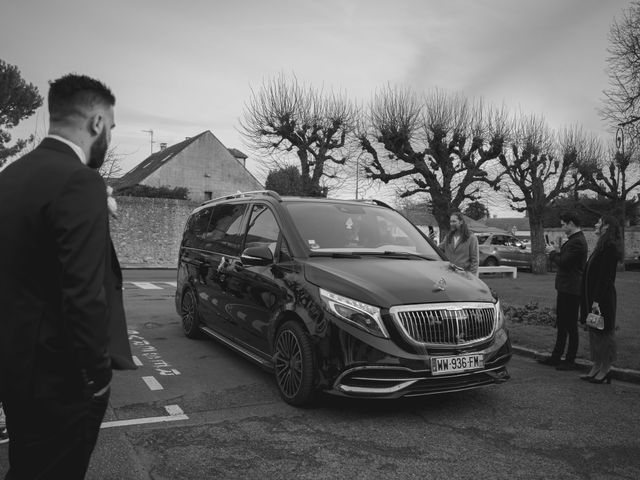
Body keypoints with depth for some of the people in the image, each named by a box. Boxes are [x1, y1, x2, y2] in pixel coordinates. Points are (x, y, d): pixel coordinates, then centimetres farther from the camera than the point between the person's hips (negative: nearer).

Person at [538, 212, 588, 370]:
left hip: (571, 290, -11)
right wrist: (558, 252, -1)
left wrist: (554, 254, -5)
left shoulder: (577, 242, -18)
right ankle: (556, 357, 26)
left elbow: (563, 262, -22)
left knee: (571, 326, 0)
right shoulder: (574, 240, 16)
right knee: (561, 324, 16)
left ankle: (570, 361, 9)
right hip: (565, 288, 11)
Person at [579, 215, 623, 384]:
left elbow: (605, 276, -20)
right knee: (594, 332, 13)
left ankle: (605, 370, 9)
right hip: (593, 296, 9)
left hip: (602, 298, -9)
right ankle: (597, 367, 21)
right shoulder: (602, 245, 13)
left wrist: (597, 300, -22)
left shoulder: (609, 246, -16)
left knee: (603, 332, -1)